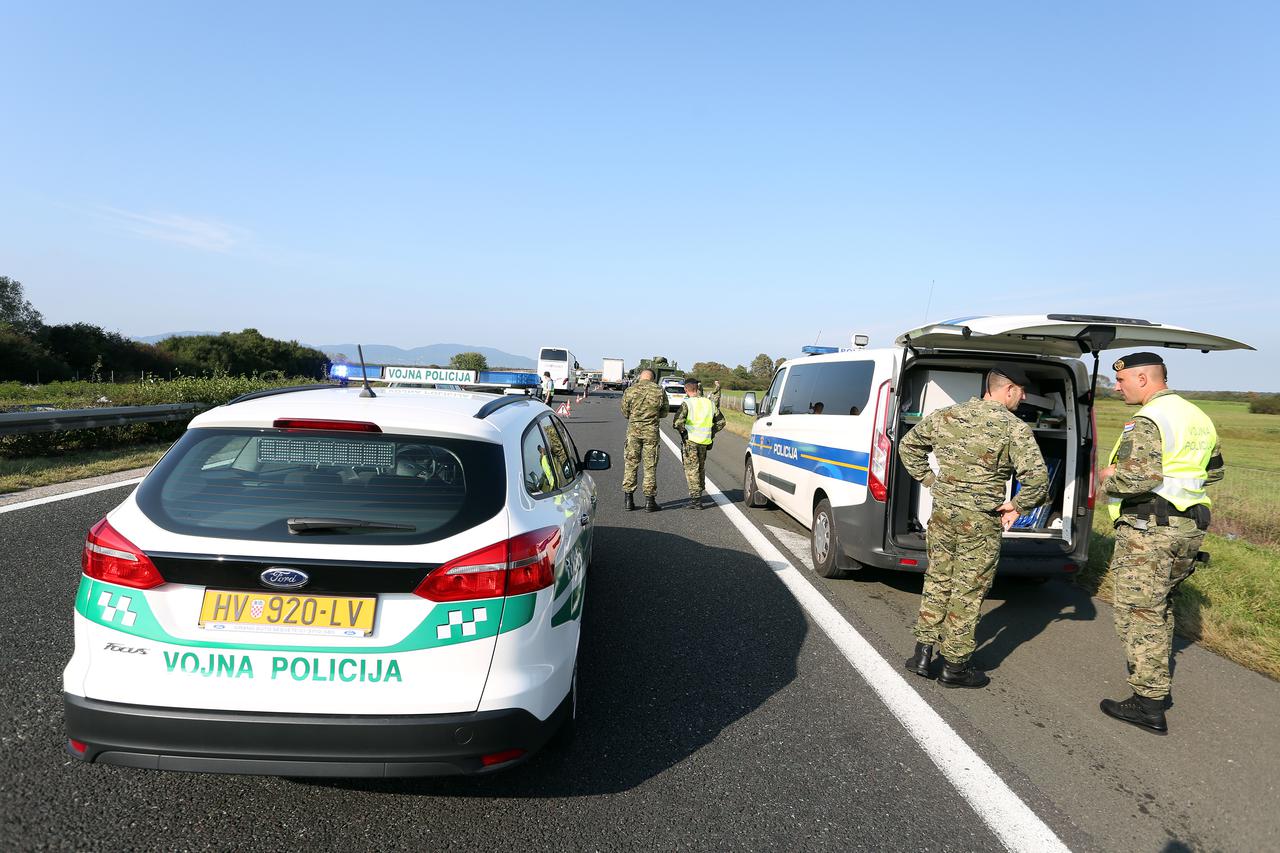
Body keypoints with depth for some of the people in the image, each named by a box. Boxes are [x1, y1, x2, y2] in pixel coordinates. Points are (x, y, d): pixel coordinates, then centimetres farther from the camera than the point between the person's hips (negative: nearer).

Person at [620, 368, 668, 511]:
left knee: (630, 463, 9)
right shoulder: (659, 391, -1)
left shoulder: (630, 391, -1)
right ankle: (649, 501, 7)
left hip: (633, 430, 1)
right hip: (651, 431, 0)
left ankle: (628, 499, 11)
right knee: (650, 466, 5)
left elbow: (625, 413, 6)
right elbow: (664, 412, 7)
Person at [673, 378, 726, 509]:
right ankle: (699, 493, 28)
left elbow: (677, 422, -20)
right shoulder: (710, 403, 9)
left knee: (692, 469, -1)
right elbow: (721, 422, 14)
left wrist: (683, 431, -3)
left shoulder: (687, 403, -9)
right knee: (701, 468, 19)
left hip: (690, 440, -5)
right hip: (705, 441, 5)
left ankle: (696, 499, -3)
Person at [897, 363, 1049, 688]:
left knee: (937, 581, 17)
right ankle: (955, 666, 17)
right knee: (968, 591, 6)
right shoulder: (1014, 428, -12)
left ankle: (923, 654, 22)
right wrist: (1017, 505, -5)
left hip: (942, 514, 5)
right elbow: (1037, 478, -21)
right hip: (980, 522, -5)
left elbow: (908, 445, 14)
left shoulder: (946, 416, 4)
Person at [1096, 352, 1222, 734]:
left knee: (1139, 614, -3)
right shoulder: (1197, 417, 14)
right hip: (1189, 528, 10)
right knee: (1161, 607, 23)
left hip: (1149, 530, -9)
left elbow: (1140, 477, -28)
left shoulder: (1147, 421, -17)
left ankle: (1149, 705, 2)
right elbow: (1214, 471, 25)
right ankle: (1157, 680, 36)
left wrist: (1107, 480, -10)